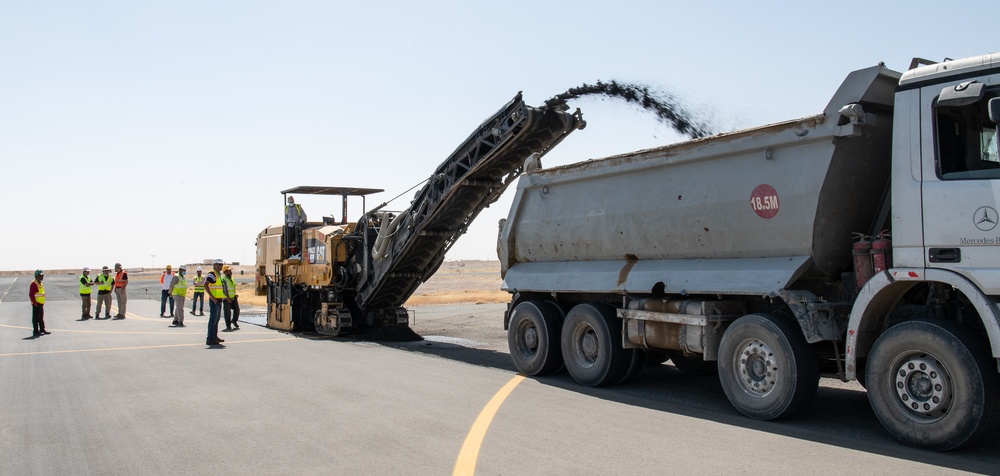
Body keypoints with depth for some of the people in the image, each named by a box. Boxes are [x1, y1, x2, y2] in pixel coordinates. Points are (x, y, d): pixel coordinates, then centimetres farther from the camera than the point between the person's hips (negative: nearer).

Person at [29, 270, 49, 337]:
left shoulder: (40, 283, 15)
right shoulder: (33, 284, -15)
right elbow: (31, 295, -21)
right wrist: (35, 303, -21)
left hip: (41, 304, 10)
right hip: (36, 304, -10)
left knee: (41, 318, 15)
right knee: (36, 318, -4)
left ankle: (42, 330, 23)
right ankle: (35, 331, 0)